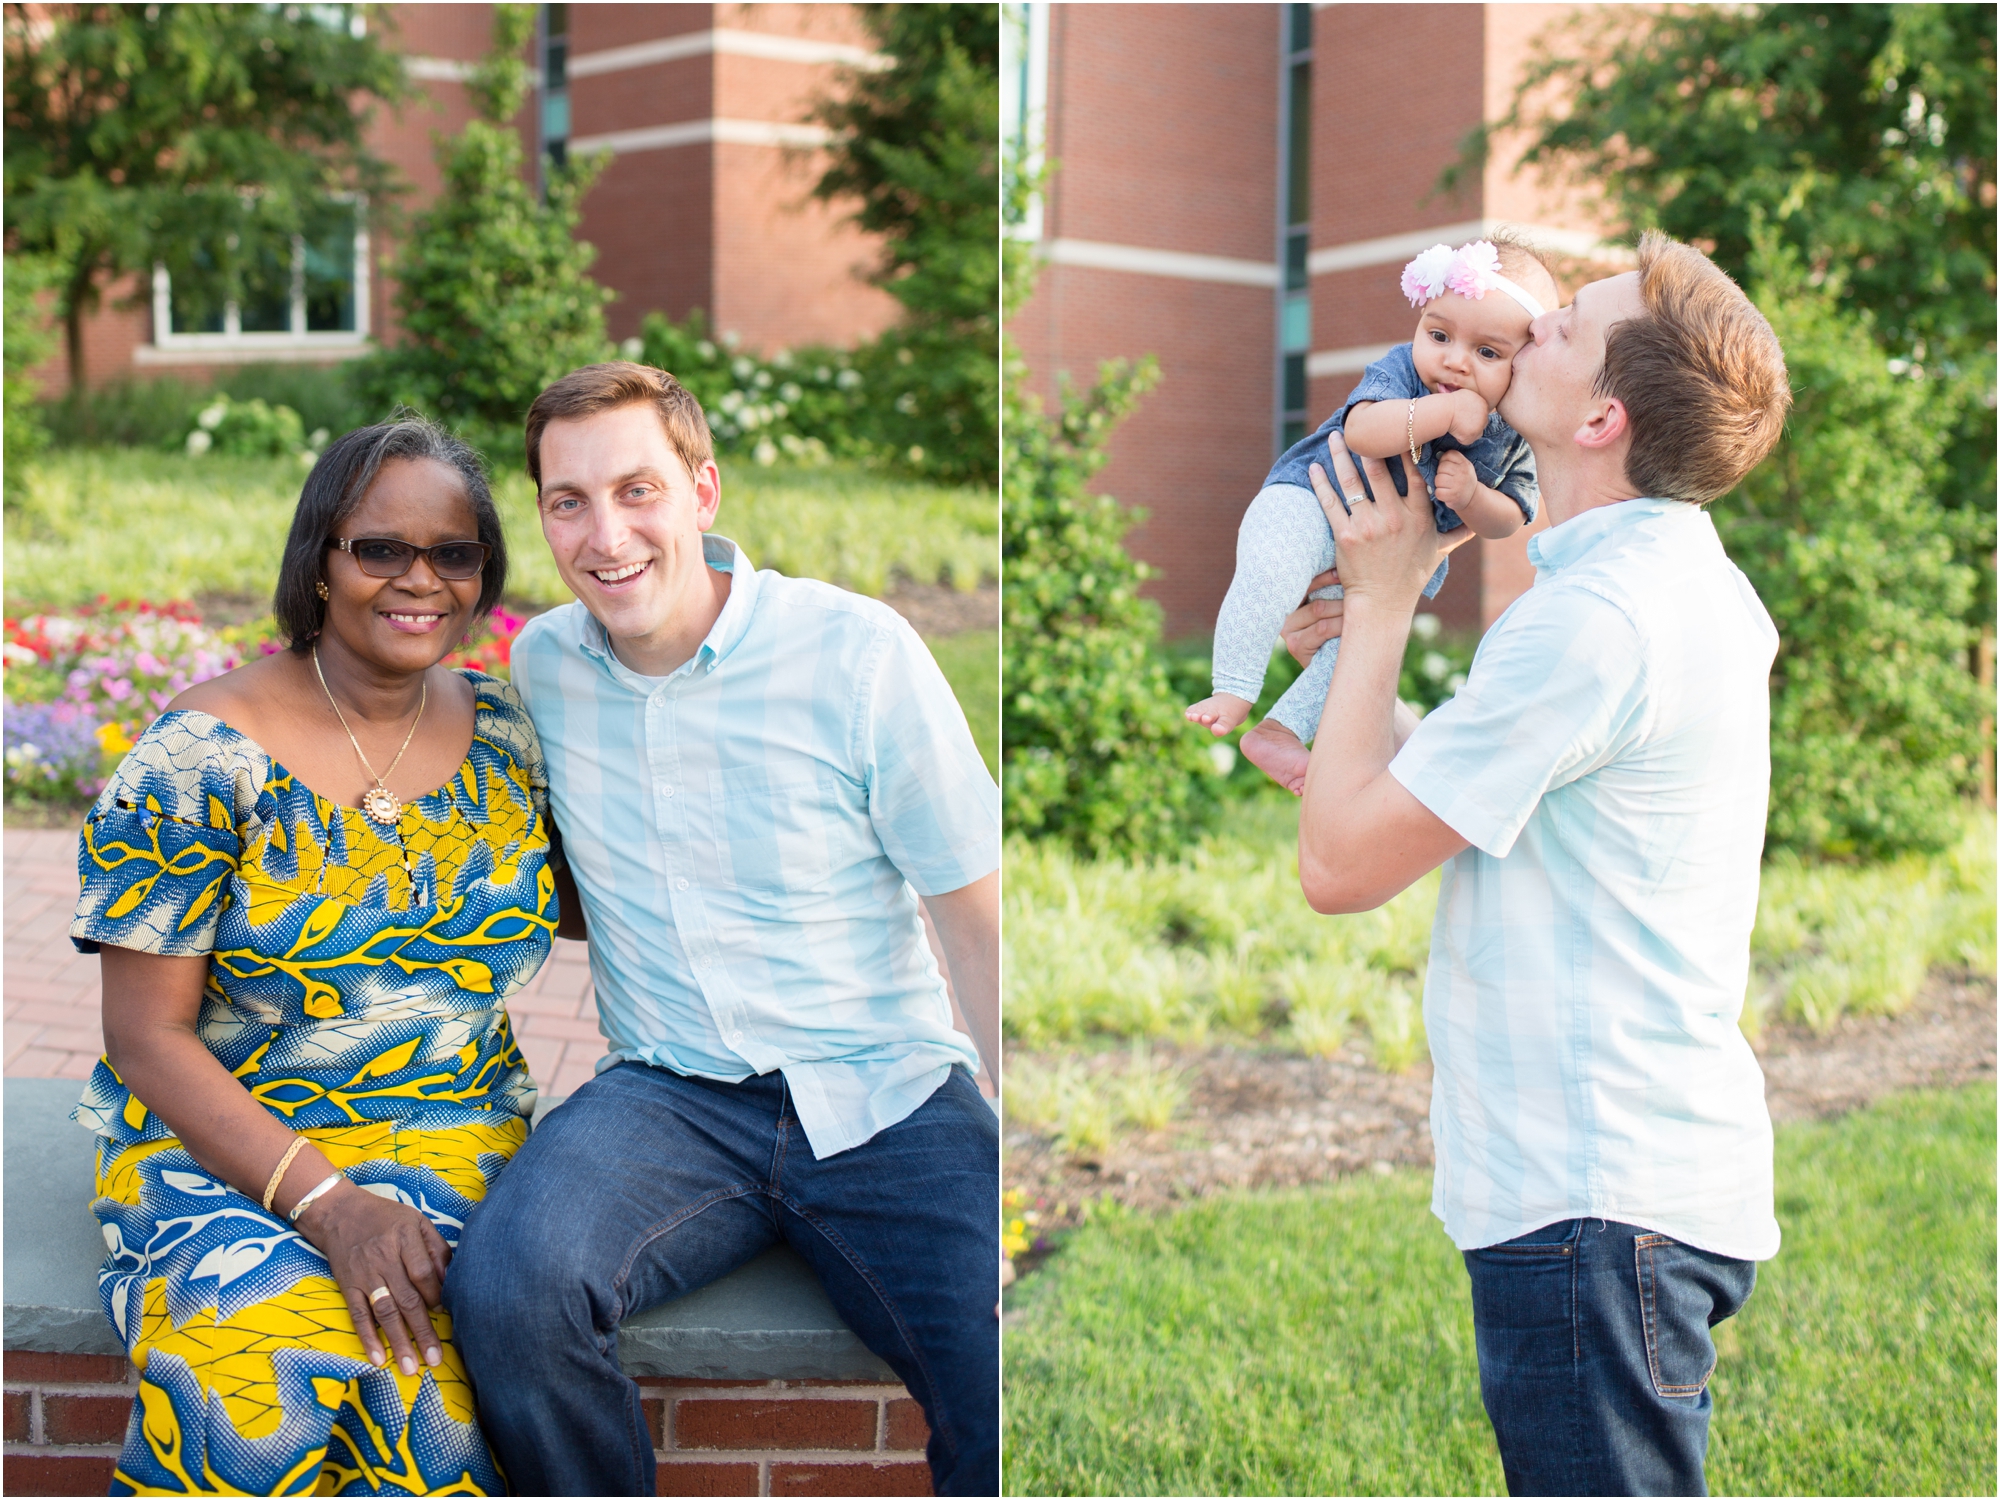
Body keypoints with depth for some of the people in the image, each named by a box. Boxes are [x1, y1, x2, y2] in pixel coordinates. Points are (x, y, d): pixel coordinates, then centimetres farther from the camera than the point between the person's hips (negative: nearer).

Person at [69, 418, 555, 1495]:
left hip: (455, 1142, 3)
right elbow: (146, 1033, -9)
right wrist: (325, 1198, -19)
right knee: (255, 1395, -32)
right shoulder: (207, 751, -7)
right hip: (217, 1139, -2)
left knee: (422, 1368, -29)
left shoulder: (508, 738, 6)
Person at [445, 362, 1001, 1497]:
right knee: (508, 1285, -29)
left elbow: (981, 926, -3)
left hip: (888, 1096, -2)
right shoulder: (539, 665, 6)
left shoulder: (858, 652, -7)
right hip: (670, 1097, 3)